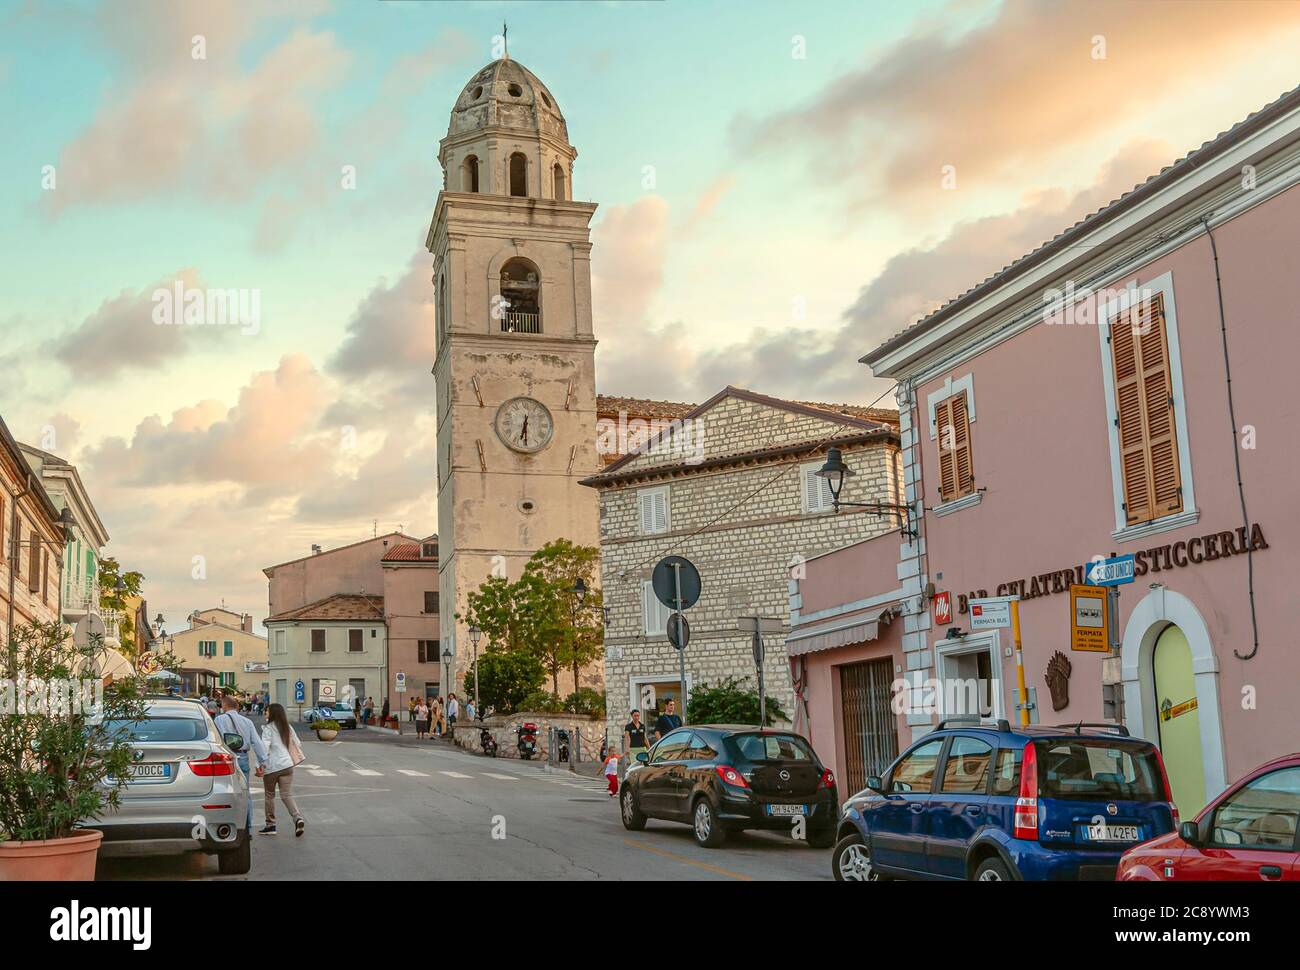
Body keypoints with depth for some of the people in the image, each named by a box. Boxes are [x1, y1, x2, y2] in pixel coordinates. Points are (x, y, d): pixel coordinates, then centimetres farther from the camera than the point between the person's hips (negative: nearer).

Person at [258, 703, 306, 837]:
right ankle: (298, 819, -18)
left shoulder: (268, 729, -7)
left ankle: (270, 825, 18)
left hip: (271, 767, -5)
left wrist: (260, 764, -20)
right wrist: (295, 759, 27)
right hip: (287, 765, 5)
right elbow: (297, 745, 17)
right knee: (287, 795, 3)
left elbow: (265, 747, -19)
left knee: (270, 795, 11)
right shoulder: (287, 728, 12)